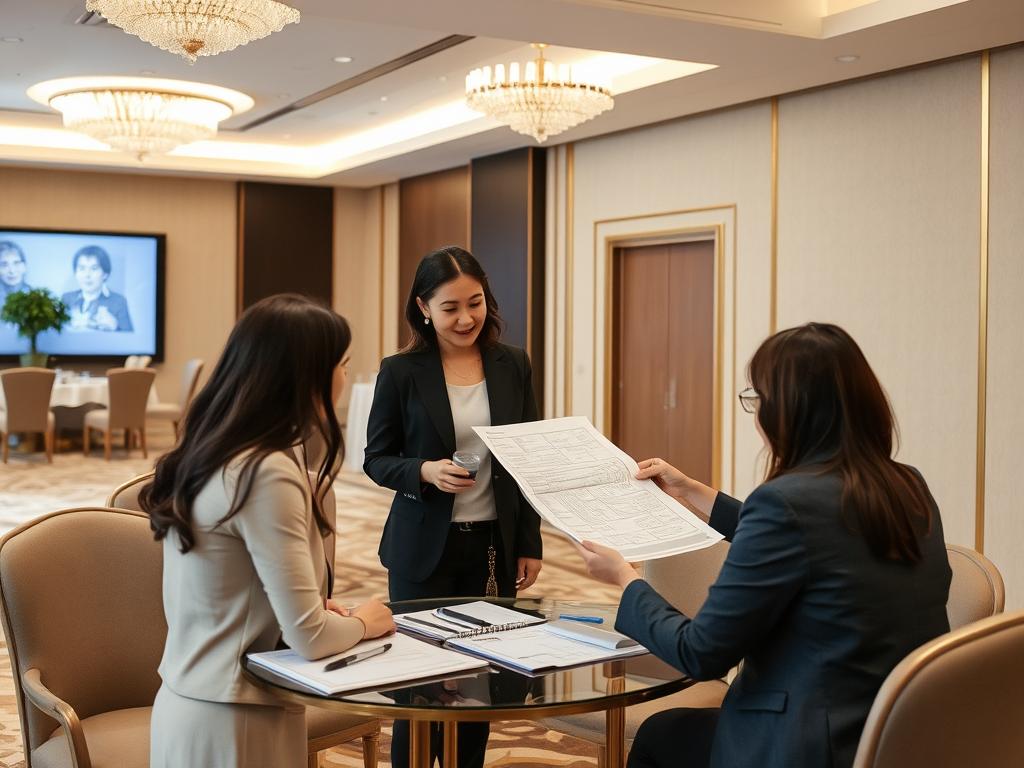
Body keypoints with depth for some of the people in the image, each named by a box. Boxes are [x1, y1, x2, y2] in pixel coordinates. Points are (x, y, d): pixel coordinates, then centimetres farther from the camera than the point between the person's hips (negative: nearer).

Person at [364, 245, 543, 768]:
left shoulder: (512, 366, 2)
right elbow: (377, 459, 0)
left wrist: (530, 544, 6)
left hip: (495, 545, 3)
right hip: (426, 548, -2)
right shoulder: (401, 372, -6)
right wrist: (425, 471, -21)